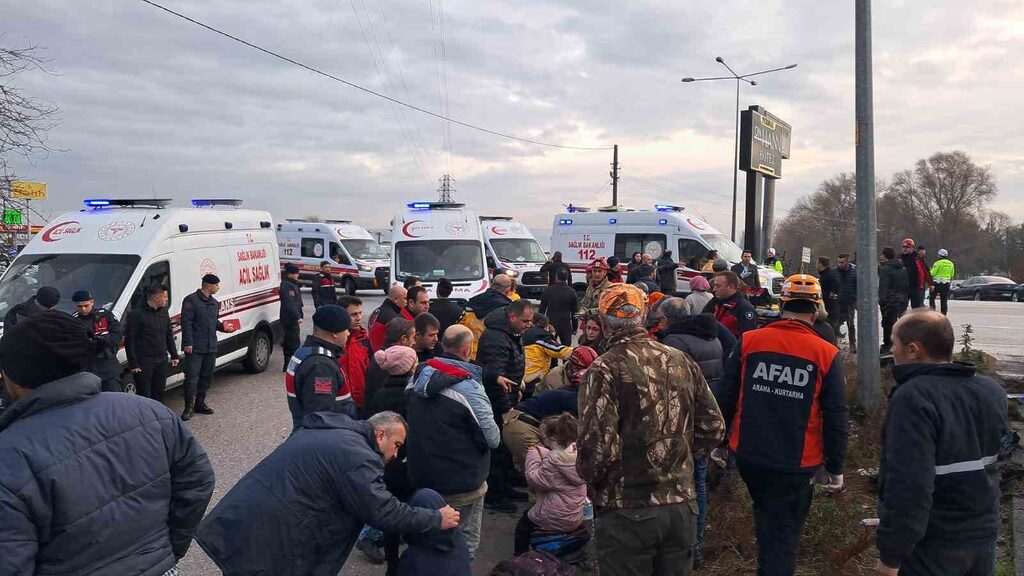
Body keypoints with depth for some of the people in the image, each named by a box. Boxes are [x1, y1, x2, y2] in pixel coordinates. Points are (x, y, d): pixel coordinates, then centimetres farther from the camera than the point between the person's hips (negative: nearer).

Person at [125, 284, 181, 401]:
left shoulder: (164, 312, 10)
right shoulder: (136, 314, -12)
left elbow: (169, 335, 19)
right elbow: (129, 341, -12)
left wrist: (174, 355, 16)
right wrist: (133, 364, -15)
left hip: (162, 361, 7)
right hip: (143, 364, -7)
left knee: (159, 393, 15)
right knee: (144, 395, -2)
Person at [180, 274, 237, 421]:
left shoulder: (214, 303, 16)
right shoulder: (191, 300, -8)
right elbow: (186, 322, -13)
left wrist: (223, 327, 4)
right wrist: (188, 343, -18)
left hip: (211, 347, 8)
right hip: (195, 348, -8)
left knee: (207, 376, 13)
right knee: (192, 377, -6)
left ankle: (200, 403, 25)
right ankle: (189, 407, 0)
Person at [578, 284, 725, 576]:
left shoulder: (605, 369, -15)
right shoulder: (683, 362, 3)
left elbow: (598, 446, -21)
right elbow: (714, 428, 7)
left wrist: (588, 475, -1)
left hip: (628, 512, -5)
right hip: (681, 506, 5)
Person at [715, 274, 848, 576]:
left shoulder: (748, 341, -5)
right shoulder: (826, 354, -8)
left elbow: (724, 396, -1)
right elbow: (835, 418, -6)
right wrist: (835, 468, 5)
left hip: (749, 456, 3)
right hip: (796, 464, -2)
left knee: (766, 519, 28)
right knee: (783, 534, 9)